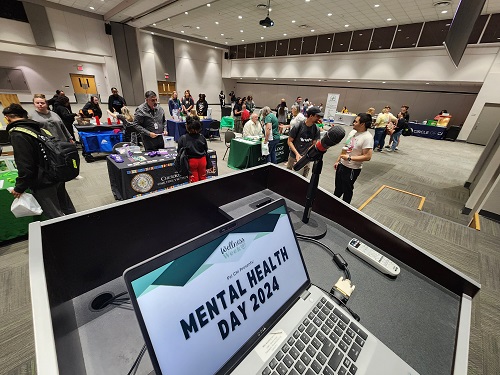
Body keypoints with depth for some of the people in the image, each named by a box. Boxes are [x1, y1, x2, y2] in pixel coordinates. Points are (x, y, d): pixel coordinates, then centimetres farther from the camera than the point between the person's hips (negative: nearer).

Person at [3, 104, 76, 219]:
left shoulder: (17, 134, -15)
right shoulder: (38, 128, 8)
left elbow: (24, 165, -18)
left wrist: (20, 187, -7)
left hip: (44, 183, -8)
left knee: (55, 217, 1)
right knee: (68, 209, 22)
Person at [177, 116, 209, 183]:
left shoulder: (183, 138, -13)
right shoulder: (202, 137, -7)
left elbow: (179, 151, -5)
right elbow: (206, 149, 3)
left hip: (192, 161, -2)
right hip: (202, 160, 3)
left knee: (194, 180, 8)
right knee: (203, 178, 16)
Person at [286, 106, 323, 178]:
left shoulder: (316, 129, -1)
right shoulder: (298, 126, -12)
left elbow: (314, 144, 2)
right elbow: (289, 141, -7)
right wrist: (297, 154, -19)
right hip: (294, 157, -3)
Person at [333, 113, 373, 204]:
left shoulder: (367, 138, -21)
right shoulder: (353, 132, 3)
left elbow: (367, 157, -24)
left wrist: (349, 158, -25)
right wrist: (338, 161, 14)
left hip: (352, 169, -8)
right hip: (342, 165, 8)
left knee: (347, 190, 11)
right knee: (338, 188, 23)